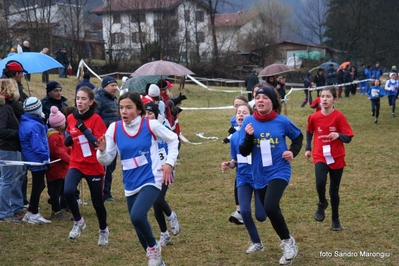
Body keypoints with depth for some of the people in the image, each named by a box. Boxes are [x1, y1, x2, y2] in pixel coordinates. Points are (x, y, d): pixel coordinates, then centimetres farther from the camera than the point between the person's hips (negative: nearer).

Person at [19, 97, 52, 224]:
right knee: (37, 187, 0)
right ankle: (33, 215, 8)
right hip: (37, 160, -10)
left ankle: (31, 213, 23)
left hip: (32, 160, 10)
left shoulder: (25, 123, 9)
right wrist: (46, 158, -20)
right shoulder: (34, 125, -23)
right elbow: (37, 146, -26)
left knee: (38, 186, 18)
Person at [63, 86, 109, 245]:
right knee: (68, 191, -24)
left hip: (94, 166, -3)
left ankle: (103, 231, 34)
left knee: (97, 202, 7)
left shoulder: (96, 119, -12)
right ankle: (78, 222, 0)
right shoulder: (71, 118, 3)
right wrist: (68, 139, -2)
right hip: (76, 164, 3)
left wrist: (85, 130, -26)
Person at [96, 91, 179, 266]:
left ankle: (153, 247, 1)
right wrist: (102, 150, -24)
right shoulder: (114, 129, -5)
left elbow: (173, 139, 5)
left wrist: (169, 163, -4)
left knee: (137, 216, -27)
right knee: (140, 229, 13)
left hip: (151, 180, -4)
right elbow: (107, 160, -3)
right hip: (130, 185, 4)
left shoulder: (150, 125, -11)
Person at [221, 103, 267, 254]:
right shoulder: (234, 137, 1)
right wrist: (229, 165, -10)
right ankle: (256, 243, 10)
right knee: (245, 211, -13)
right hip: (243, 179, 4)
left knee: (260, 216, -4)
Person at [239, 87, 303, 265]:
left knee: (270, 207, -24)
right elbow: (243, 152, -5)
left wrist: (293, 152, -4)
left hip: (279, 171, -4)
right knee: (270, 211, 15)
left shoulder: (282, 121, -8)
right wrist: (249, 136, -21)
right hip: (260, 175, 4)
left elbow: (298, 136, 12)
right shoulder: (249, 122, -5)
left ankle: (288, 241, -1)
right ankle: (287, 242, 39)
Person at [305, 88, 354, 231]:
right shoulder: (314, 117, -3)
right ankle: (322, 204, 6)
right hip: (320, 156, 0)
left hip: (337, 158, 0)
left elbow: (348, 138, -11)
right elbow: (309, 132, 17)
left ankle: (335, 219, 29)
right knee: (320, 182, -26)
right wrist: (308, 148, 14)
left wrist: (338, 135, -31)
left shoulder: (339, 117, -11)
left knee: (334, 190, 7)